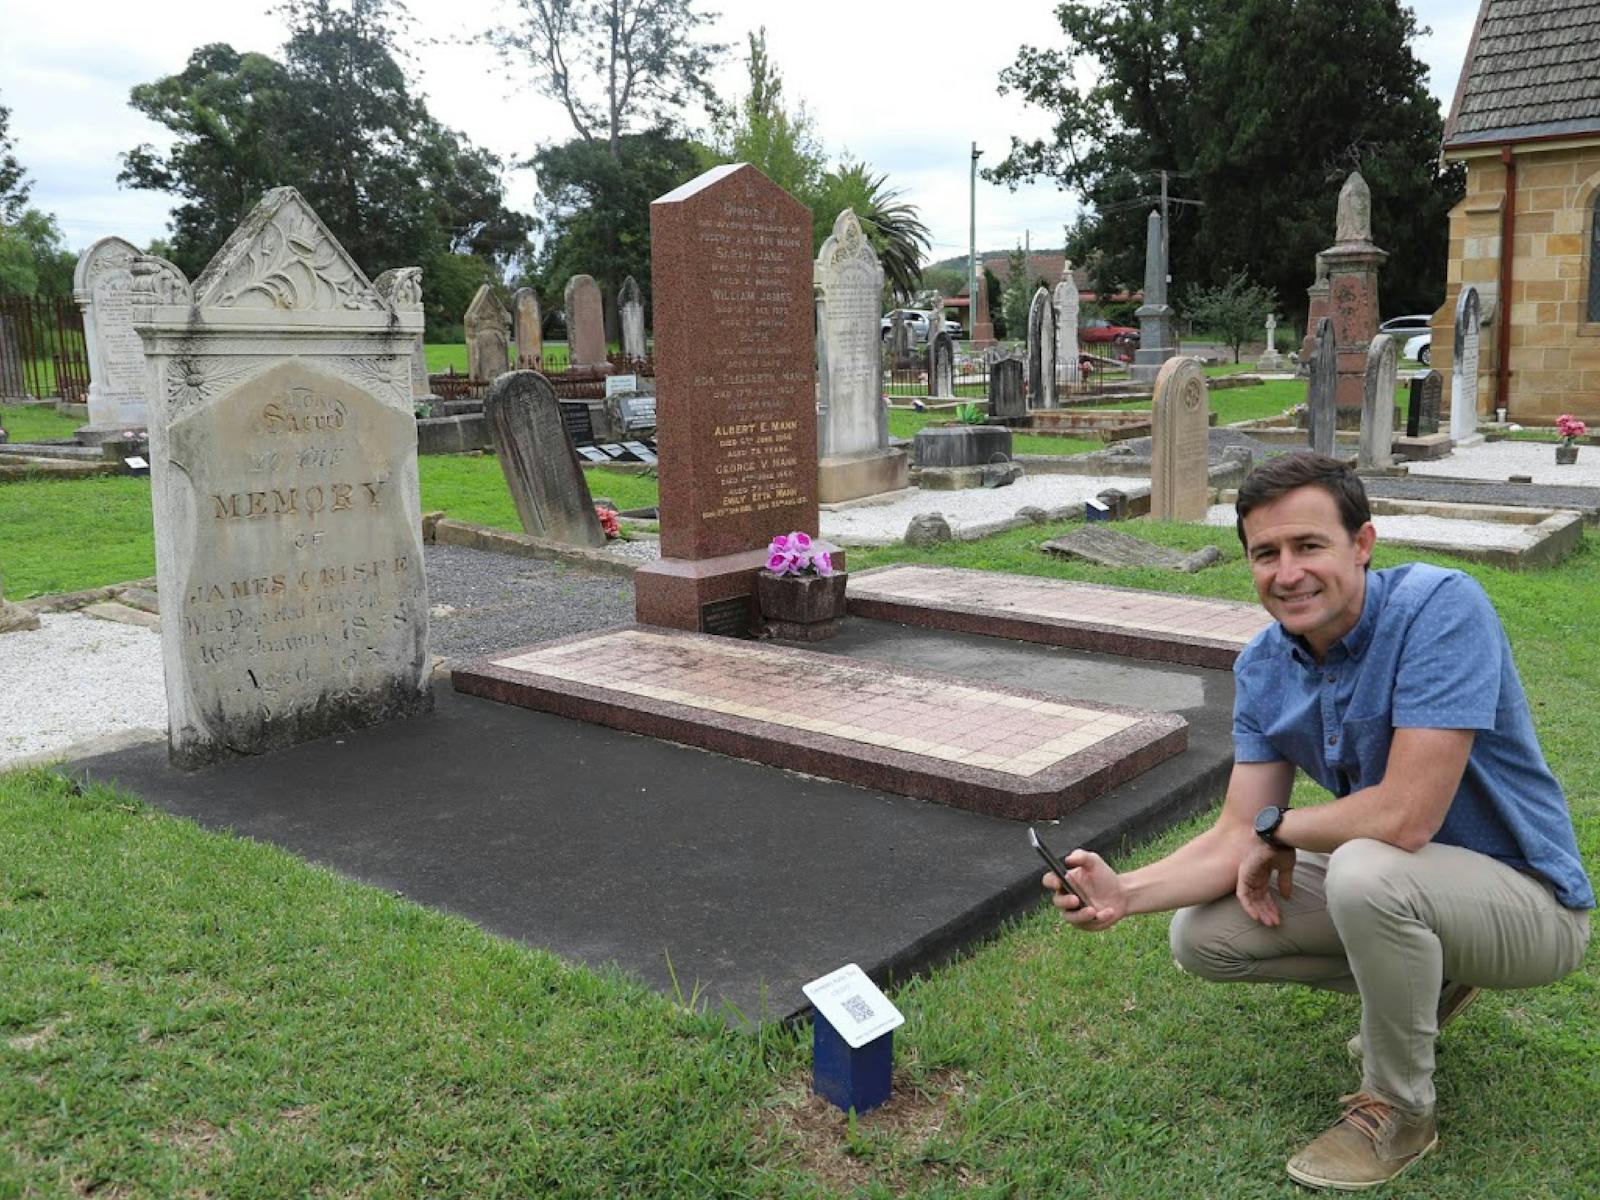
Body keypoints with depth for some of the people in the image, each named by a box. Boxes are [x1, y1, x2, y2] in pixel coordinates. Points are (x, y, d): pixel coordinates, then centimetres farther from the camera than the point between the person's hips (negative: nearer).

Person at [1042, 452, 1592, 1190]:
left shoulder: (1440, 608, -29)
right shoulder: (1264, 668, -7)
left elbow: (1405, 818, -35)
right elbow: (1240, 836, -7)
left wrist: (1279, 829, -16)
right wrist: (1125, 893, -24)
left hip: (1524, 896, -7)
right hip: (1396, 886, 7)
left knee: (1365, 870, -36)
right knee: (1201, 935, -1)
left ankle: (1397, 1109, -9)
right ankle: (1423, 982, 18)